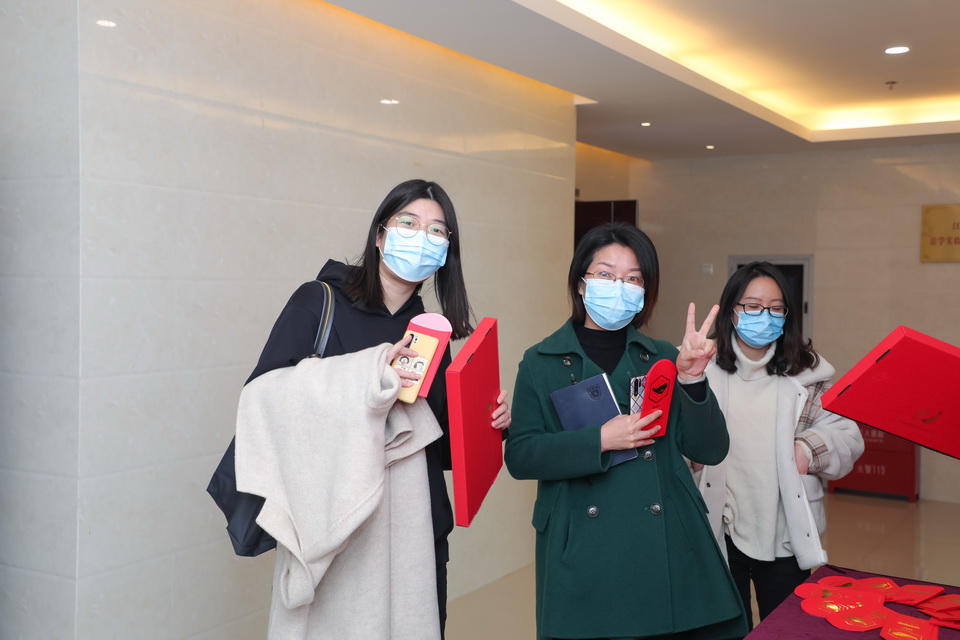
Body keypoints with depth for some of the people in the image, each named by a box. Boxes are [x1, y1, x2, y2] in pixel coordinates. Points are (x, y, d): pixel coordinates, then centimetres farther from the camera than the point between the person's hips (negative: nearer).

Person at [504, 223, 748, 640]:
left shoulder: (663, 358, 9)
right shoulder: (542, 363, 2)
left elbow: (710, 451, 4)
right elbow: (519, 456, -5)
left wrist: (692, 379, -11)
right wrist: (599, 440, -16)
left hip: (666, 548, 2)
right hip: (583, 554, -2)